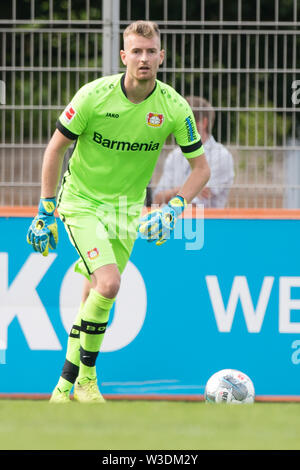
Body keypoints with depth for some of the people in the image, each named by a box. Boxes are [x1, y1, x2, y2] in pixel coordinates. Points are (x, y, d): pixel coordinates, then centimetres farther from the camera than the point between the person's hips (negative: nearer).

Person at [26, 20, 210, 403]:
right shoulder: (94, 95, -19)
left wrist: (171, 210, -15)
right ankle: (86, 378, -6)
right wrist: (46, 211, -6)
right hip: (82, 201, -3)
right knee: (108, 285, -22)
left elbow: (200, 167, -1)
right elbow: (56, 147, -6)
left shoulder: (174, 108, -12)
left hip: (127, 207, 3)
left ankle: (66, 386, 22)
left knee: (94, 298, 7)